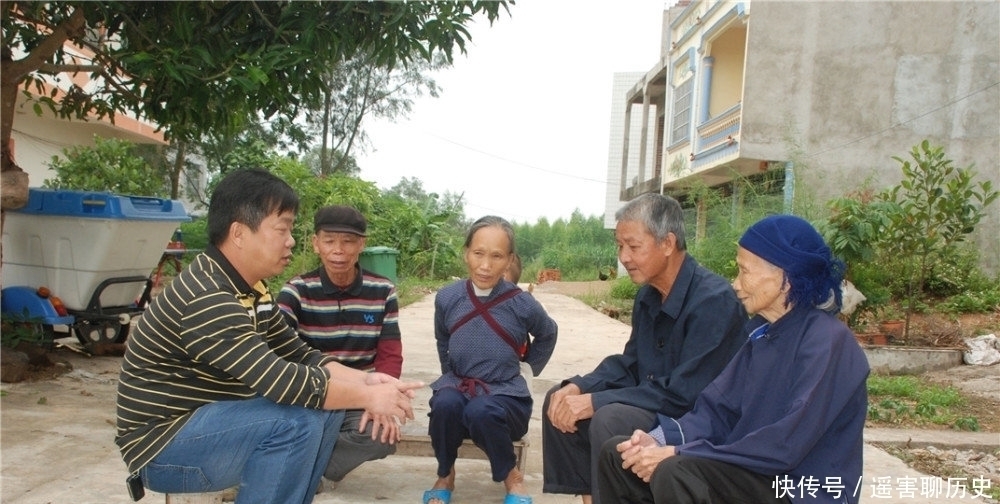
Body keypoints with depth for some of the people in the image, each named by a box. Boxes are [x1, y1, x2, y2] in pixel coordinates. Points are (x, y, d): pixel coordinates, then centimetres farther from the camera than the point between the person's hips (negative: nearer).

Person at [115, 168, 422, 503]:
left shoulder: (251, 292, 5)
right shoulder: (206, 299, -25)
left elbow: (300, 356, 6)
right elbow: (281, 381, -30)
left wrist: (364, 380, -10)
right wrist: (366, 397, -21)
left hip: (208, 418, 9)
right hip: (162, 447, -9)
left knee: (327, 408, 1)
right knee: (297, 420, -26)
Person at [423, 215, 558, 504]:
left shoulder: (522, 304, -10)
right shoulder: (447, 298, -5)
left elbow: (548, 334, 13)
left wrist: (530, 365, 15)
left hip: (505, 393, -2)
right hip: (458, 385, 2)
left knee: (480, 413, -37)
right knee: (444, 404, -34)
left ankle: (512, 476, -5)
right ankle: (445, 476, -3)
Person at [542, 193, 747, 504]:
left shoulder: (714, 301, -23)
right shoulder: (648, 294, 4)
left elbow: (683, 394, -27)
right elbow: (629, 364, 12)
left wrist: (596, 401, -26)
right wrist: (580, 386, -7)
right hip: (653, 404, 9)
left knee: (610, 419, -31)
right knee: (560, 400, 3)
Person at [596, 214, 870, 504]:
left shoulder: (828, 342, -18)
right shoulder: (762, 332, 8)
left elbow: (786, 447, -26)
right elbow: (718, 408, 5)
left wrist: (679, 454, -24)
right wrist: (660, 439, -13)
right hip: (754, 473, 8)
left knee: (675, 472, -32)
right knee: (617, 455, -1)